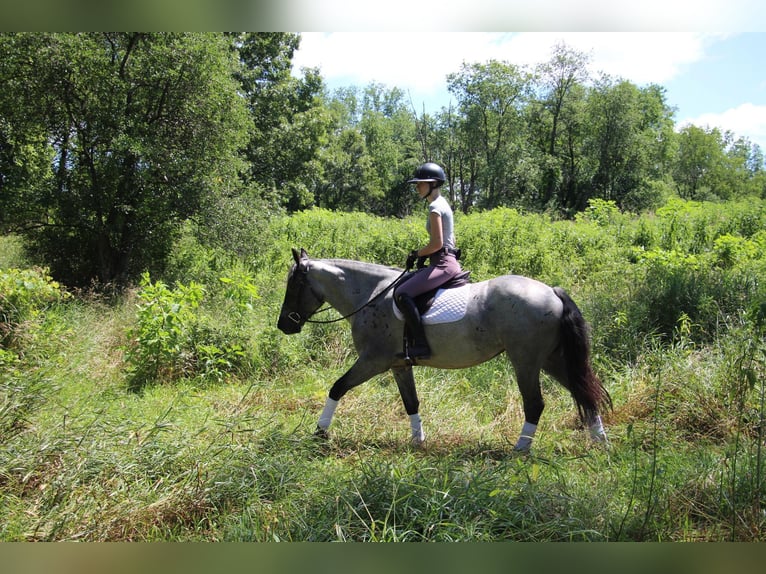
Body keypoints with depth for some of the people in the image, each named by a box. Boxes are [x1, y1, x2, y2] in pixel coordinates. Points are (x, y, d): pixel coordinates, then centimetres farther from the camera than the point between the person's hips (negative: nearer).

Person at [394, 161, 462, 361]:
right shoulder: (442, 203, 19)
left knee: (402, 293, -21)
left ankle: (421, 345, -22)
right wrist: (422, 255, 16)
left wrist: (417, 254, -4)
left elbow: (437, 243, -19)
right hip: (447, 261, 11)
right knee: (402, 288, 15)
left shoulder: (435, 206, -12)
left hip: (443, 264, -11)